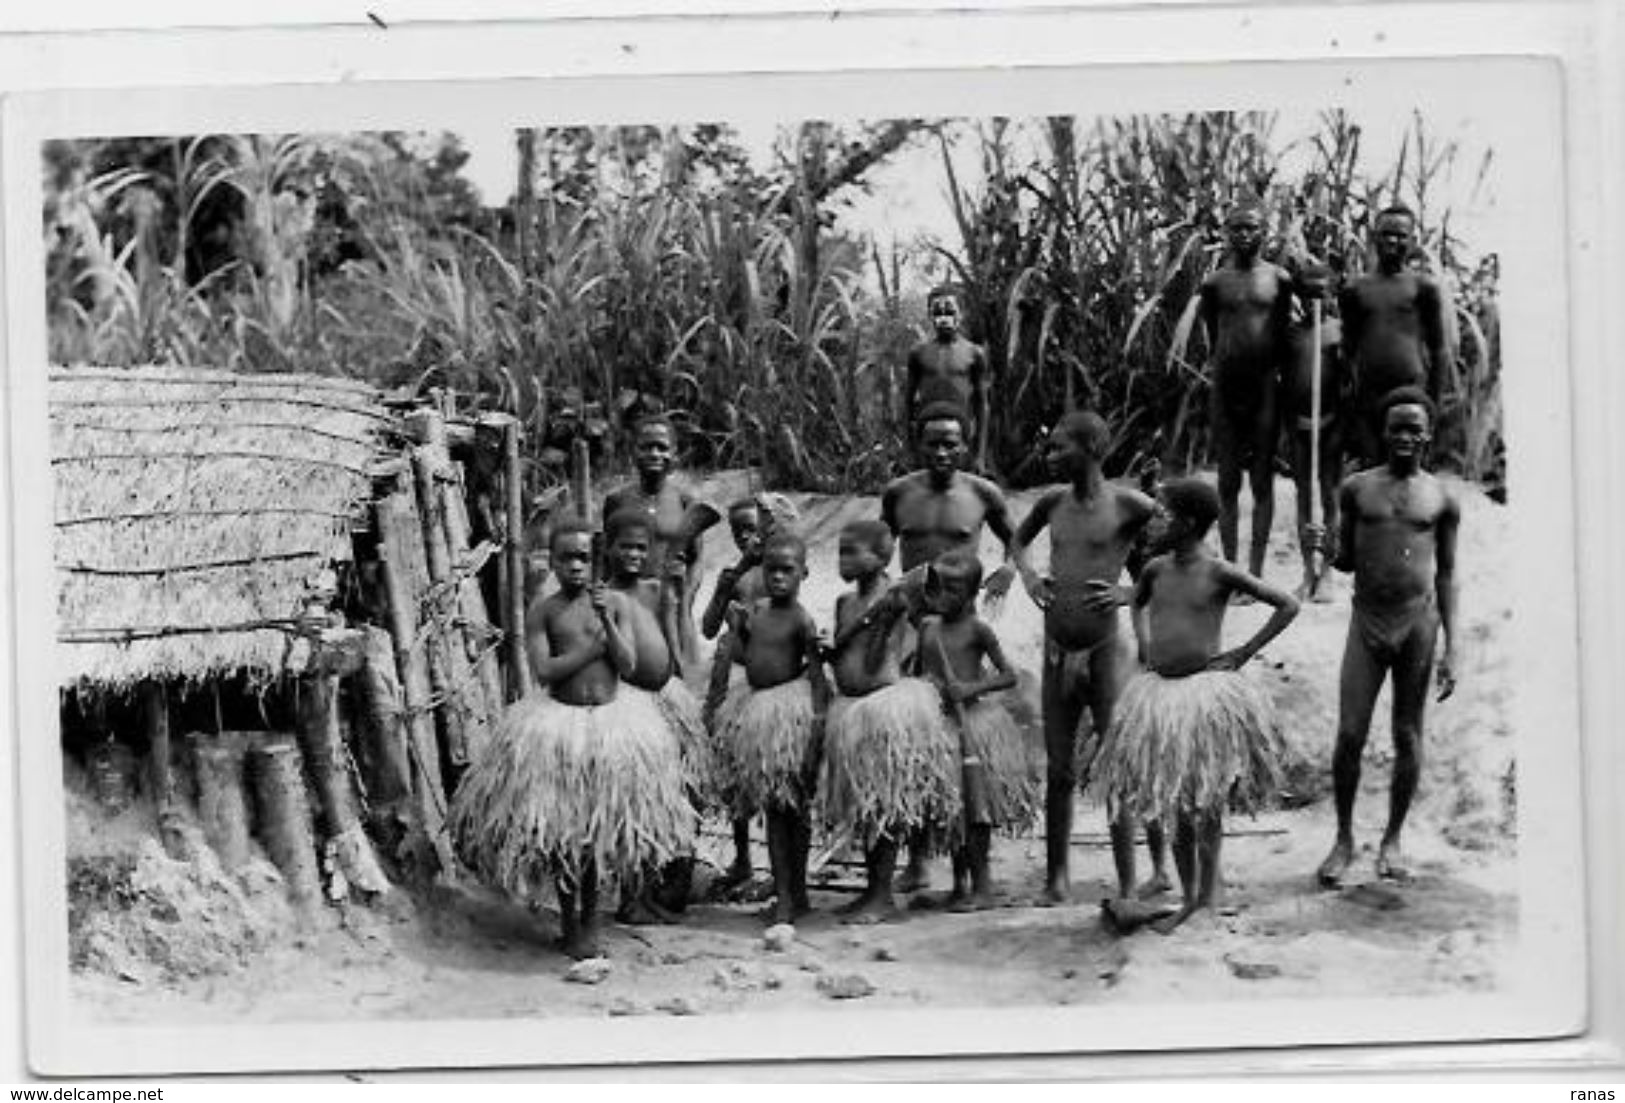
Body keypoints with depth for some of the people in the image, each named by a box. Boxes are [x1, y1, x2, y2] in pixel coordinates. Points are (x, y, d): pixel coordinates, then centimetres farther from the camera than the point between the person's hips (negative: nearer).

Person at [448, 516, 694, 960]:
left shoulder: (615, 603, 2)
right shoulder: (542, 612, -2)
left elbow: (628, 665, -4)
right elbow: (544, 671, -11)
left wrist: (606, 622, -16)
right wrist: (595, 646, -12)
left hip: (611, 720, 1)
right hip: (559, 723, -1)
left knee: (599, 827, 6)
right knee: (562, 827, 2)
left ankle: (589, 916, 21)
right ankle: (570, 921, 15)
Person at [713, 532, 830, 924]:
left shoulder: (800, 619, -12)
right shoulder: (756, 610, 8)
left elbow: (816, 670, -14)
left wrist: (818, 713, -21)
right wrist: (736, 627, 4)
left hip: (790, 713, -7)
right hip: (756, 708, 7)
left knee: (792, 807, -1)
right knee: (776, 808, 10)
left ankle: (791, 894, 6)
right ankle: (789, 894, 16)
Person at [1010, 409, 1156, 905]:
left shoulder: (1128, 505, -8)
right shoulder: (1053, 502, 8)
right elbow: (1019, 539, 29)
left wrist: (1130, 592, -10)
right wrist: (1027, 576, 10)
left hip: (1105, 646, -5)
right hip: (1057, 650, 5)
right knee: (1059, 769, 9)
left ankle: (1128, 886, 3)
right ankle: (1057, 878, 18)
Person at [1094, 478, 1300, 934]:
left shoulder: (1220, 573, -9)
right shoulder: (1156, 568, 6)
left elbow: (1288, 605, -6)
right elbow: (1138, 602, 30)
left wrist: (1243, 653, -7)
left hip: (1205, 690, -5)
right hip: (1160, 691, 5)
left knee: (1206, 802, -2)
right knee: (1176, 802, 8)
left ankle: (1207, 896, 4)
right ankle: (1188, 899, 15)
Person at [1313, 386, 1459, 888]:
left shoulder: (1442, 499, 5)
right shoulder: (1356, 488, 7)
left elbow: (1447, 575, 9)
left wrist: (1450, 650, 4)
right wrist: (1324, 550, -11)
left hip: (1419, 622, 0)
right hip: (1367, 622, 0)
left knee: (1408, 736, 6)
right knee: (1349, 736, -5)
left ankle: (1392, 840, 19)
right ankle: (1344, 838, 12)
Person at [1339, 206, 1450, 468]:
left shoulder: (1423, 287, 4)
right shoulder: (1354, 290, 12)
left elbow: (1438, 350, 4)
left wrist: (1433, 403, 0)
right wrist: (1347, 395, 9)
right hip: (1366, 395, 3)